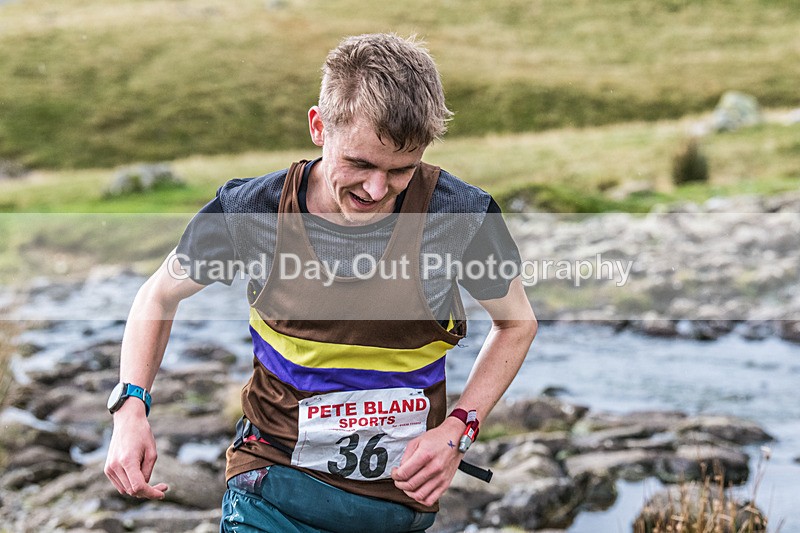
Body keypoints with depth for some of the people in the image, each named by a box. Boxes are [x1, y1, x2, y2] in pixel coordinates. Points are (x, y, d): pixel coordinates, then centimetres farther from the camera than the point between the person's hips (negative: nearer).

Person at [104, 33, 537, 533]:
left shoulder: (463, 215, -15)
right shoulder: (253, 210, -14)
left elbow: (517, 323, 3)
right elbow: (160, 294, 4)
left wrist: (459, 430, -9)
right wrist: (131, 406, -11)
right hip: (276, 485, 0)